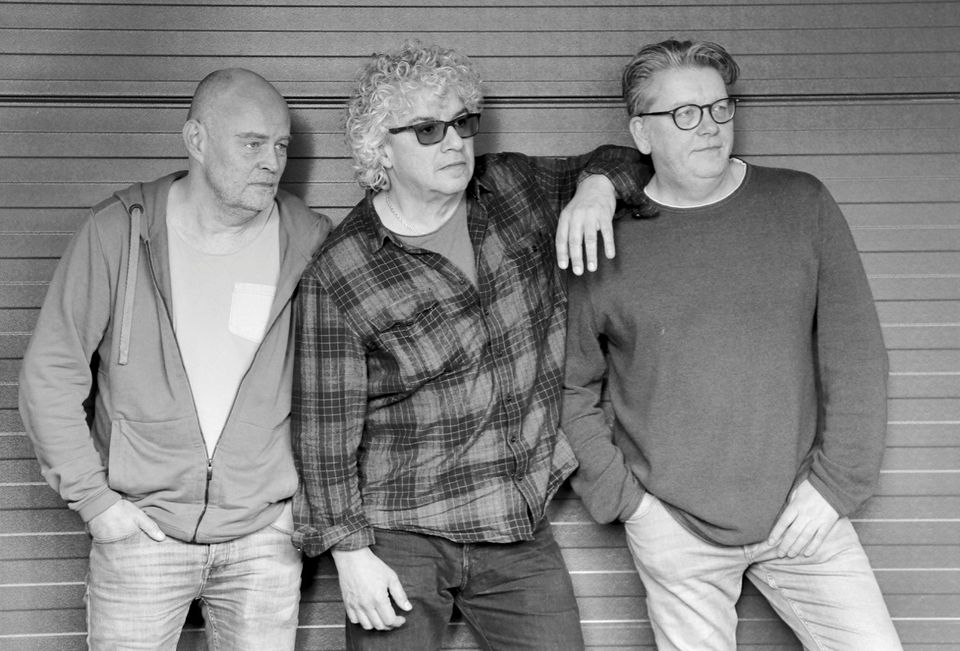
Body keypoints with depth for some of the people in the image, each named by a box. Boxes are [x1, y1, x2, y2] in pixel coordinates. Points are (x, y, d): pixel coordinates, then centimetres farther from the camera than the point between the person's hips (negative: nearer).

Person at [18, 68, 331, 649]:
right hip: (140, 531, -1)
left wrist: (311, 493, 3)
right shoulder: (120, 231, -8)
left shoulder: (309, 241, -4)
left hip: (264, 536, 1)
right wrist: (92, 497, -6)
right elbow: (51, 373, -4)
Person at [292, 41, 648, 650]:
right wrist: (350, 550, -11)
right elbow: (325, 429, -9)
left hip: (522, 531, 4)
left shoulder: (517, 188, 0)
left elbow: (623, 159, 15)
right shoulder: (337, 279, -12)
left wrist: (599, 184, -8)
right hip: (400, 539, -3)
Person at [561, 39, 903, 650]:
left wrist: (837, 482, -4)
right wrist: (624, 497, -3)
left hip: (803, 511, 2)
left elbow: (856, 354, 1)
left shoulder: (802, 204, 1)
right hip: (673, 528, -1)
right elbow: (571, 387, 2)